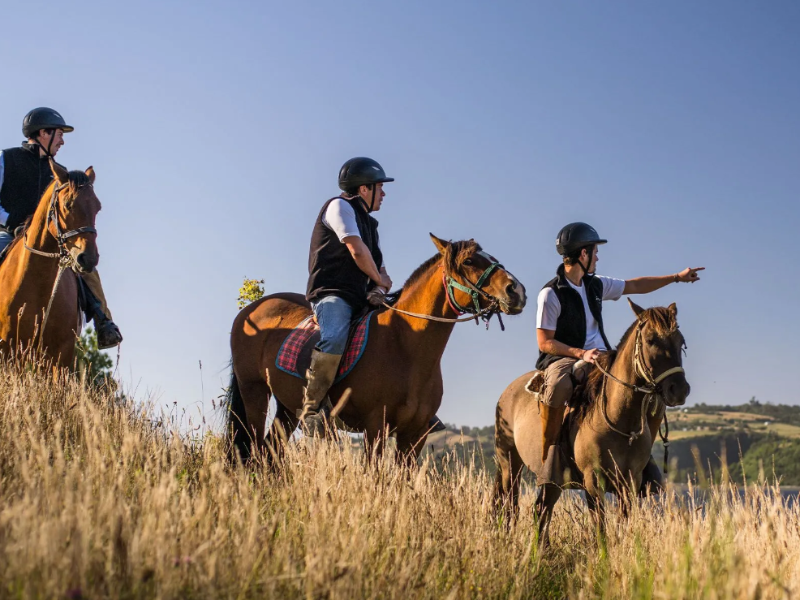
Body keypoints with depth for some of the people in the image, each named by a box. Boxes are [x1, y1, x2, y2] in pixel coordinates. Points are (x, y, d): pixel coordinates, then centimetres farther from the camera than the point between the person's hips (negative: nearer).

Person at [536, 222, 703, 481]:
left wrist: (676, 277, 22)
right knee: (559, 386, -41)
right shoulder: (551, 293, -11)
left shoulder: (596, 285, 10)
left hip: (599, 357, 7)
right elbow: (544, 343, -12)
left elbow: (635, 286, 23)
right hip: (563, 358, -7)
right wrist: (581, 353, -24)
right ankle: (549, 451, -25)